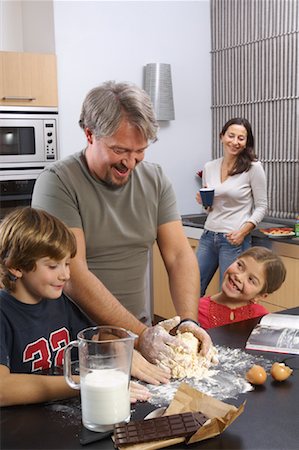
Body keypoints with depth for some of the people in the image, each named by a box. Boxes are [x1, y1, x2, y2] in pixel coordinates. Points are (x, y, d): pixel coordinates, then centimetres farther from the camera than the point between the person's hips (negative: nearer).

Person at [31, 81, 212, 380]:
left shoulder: (155, 180, 4)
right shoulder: (58, 182, -13)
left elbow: (179, 256, 1)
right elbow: (73, 277, -20)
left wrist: (189, 321, -14)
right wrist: (140, 334, -23)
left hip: (139, 325, 4)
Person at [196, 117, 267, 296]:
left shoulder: (253, 167, -7)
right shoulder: (209, 167, 6)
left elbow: (261, 207, -5)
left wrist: (243, 232, -17)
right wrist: (203, 201, -5)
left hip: (234, 239, -5)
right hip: (209, 236, 5)